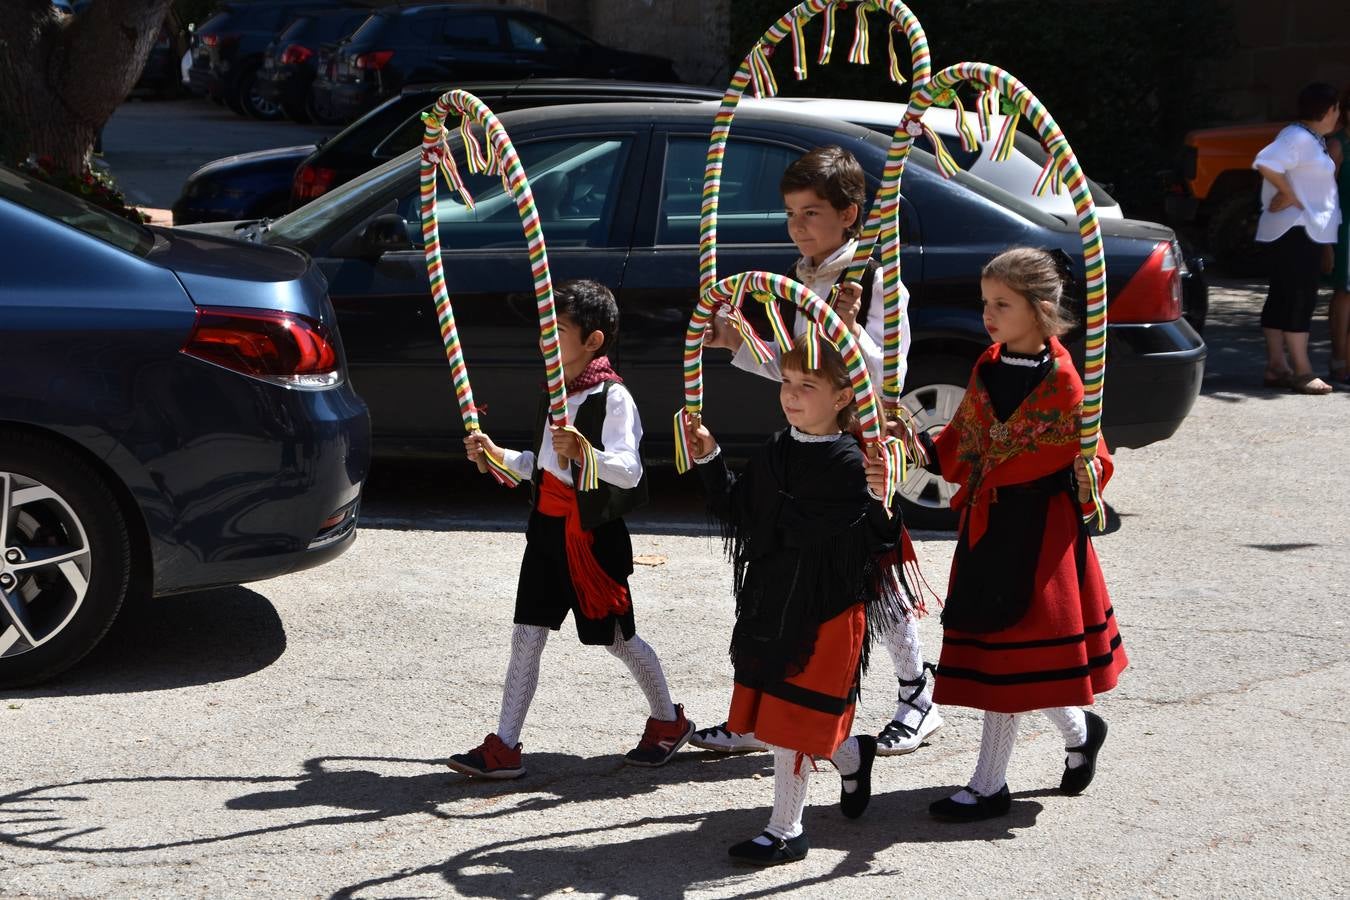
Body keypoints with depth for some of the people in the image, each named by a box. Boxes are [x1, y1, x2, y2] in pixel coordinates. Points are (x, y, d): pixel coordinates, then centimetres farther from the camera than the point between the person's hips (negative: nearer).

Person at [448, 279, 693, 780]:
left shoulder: (613, 396, -15)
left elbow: (628, 471, -27)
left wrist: (582, 453, -43)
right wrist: (497, 456, 10)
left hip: (593, 532, -8)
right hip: (548, 526, 8)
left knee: (617, 637, 6)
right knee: (526, 635, 3)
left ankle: (669, 721, 27)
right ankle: (504, 748, 5)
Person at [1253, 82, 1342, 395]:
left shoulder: (1314, 140, 17)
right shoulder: (1298, 137, -15)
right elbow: (1265, 163, -30)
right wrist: (1288, 194, -18)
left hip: (1308, 231, 10)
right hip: (1296, 230, -10)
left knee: (1282, 299, 11)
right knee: (1299, 299, -10)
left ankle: (1276, 367, 14)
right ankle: (1302, 371, -10)